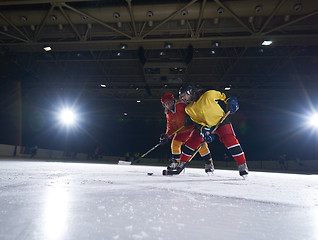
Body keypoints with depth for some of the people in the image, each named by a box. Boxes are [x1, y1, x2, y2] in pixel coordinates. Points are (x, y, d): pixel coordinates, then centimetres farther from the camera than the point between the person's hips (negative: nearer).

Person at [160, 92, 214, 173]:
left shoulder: (181, 104, -19)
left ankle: (209, 163, 2)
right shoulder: (169, 114, 2)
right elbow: (171, 127, 4)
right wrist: (167, 136, -9)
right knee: (174, 144, 0)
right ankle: (175, 162, 19)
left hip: (193, 126, -6)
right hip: (182, 130, 6)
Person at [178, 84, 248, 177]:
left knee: (230, 140, -22)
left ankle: (242, 165, -10)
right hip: (206, 125, 4)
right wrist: (204, 129, -21)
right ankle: (181, 163, 19)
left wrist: (229, 101, -14)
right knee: (193, 142, 2)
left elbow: (221, 95, -3)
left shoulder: (208, 94, -20)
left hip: (221, 120, -4)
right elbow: (197, 121, -6)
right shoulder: (188, 109, -8)